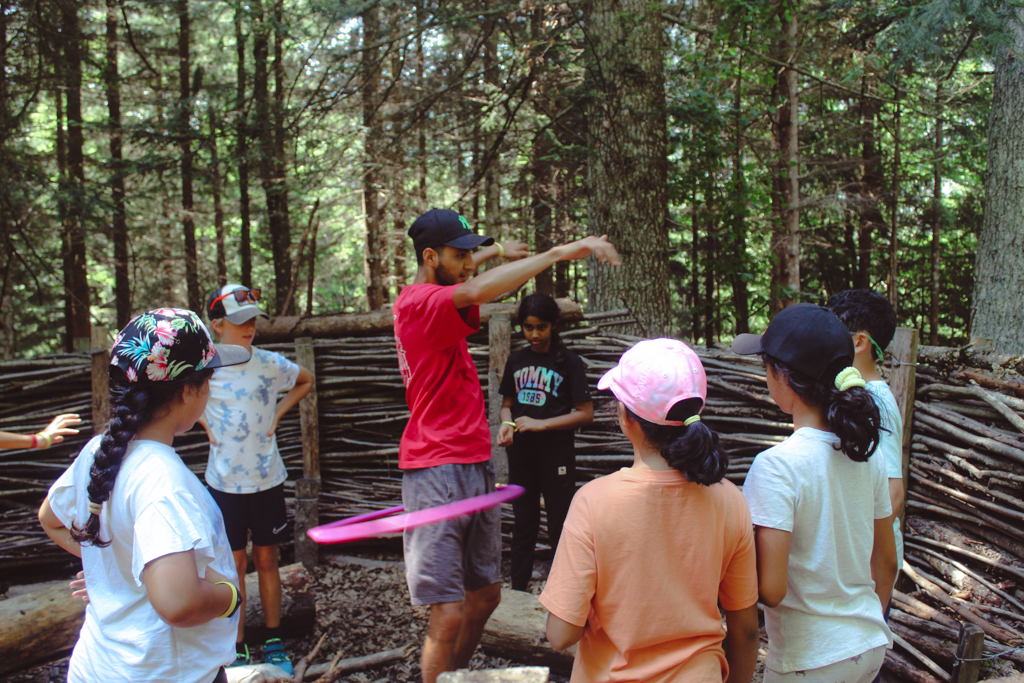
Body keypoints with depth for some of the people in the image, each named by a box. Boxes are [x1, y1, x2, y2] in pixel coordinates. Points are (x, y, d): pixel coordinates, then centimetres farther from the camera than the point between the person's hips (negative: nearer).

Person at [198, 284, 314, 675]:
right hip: (225, 481, -1)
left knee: (266, 559, 10)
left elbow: (306, 382, 13)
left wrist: (277, 413, 2)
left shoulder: (270, 364, -6)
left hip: (268, 478, 1)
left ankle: (274, 643, 22)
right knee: (235, 562, 5)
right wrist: (203, 422, -1)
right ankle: (238, 650, 17)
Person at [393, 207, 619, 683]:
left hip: (474, 467, 10)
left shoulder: (431, 297, 13)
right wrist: (560, 252, -36)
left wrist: (495, 250, 40)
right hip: (438, 471, -10)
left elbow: (460, 276, 39)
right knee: (450, 614, -8)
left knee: (485, 595, 17)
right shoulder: (419, 302, -16)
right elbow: (476, 291, -36)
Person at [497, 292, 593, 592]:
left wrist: (540, 424, -16)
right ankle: (518, 592, 24)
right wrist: (506, 424, -7)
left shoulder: (569, 362, -6)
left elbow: (585, 413, -9)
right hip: (521, 452, 4)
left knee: (560, 528, 3)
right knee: (523, 524, 14)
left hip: (556, 454, -4)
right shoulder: (516, 361, 8)